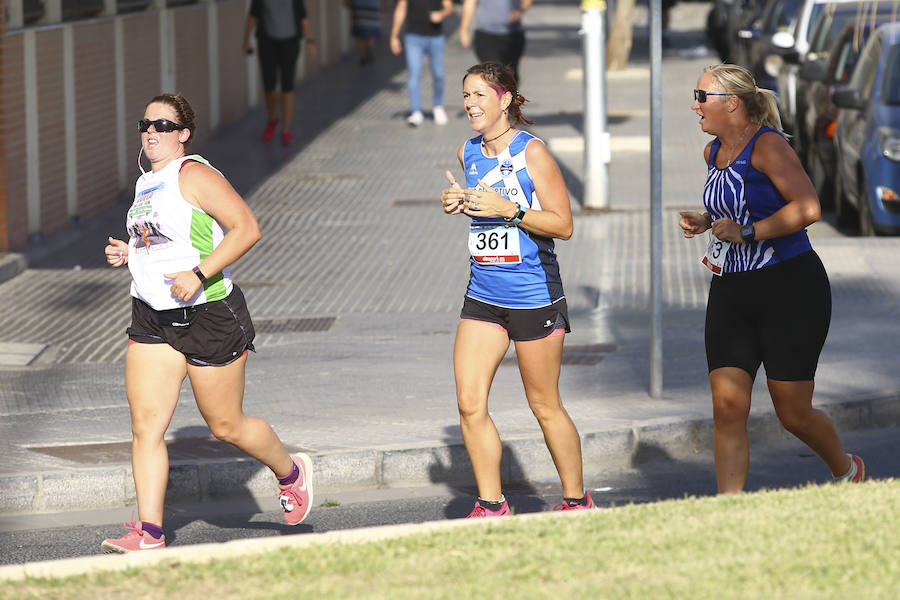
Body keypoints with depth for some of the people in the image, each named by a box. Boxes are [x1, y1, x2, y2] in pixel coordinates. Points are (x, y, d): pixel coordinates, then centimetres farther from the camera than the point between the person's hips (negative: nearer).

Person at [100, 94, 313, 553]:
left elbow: (246, 228, -20)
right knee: (145, 425, -5)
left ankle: (291, 472, 34)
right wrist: (127, 253, 8)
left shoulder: (194, 175, -13)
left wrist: (199, 274, -27)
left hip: (209, 315, -7)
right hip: (152, 320, 7)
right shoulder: (146, 184, 13)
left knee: (226, 425, 6)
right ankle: (149, 533, -4)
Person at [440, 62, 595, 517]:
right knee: (469, 404, -5)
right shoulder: (469, 153, 7)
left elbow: (562, 224, -12)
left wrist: (507, 210, -22)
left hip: (533, 295, -5)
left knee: (545, 406, 4)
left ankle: (576, 500, 20)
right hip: (483, 295, 6)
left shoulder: (531, 152, -11)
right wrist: (457, 204, 5)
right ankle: (491, 506, 6)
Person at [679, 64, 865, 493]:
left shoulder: (766, 145, -13)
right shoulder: (713, 152, 12)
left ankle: (847, 471, 32)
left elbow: (807, 207, -24)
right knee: (727, 406, -7)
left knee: (793, 413, 2)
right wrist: (705, 222, 12)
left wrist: (747, 233, -24)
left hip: (789, 289, -7)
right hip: (731, 293, 7)